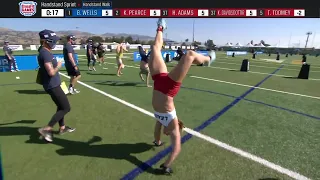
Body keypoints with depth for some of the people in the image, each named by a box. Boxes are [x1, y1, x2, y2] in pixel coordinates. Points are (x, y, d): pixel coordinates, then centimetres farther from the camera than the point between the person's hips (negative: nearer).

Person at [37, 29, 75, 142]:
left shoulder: (45, 52, 11)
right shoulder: (45, 53, -20)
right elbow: (51, 72, -28)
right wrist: (58, 65, -11)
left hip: (53, 84, 10)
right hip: (52, 86, -10)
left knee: (61, 106, 20)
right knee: (66, 108, -4)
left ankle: (62, 128, 33)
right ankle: (46, 129, 1)